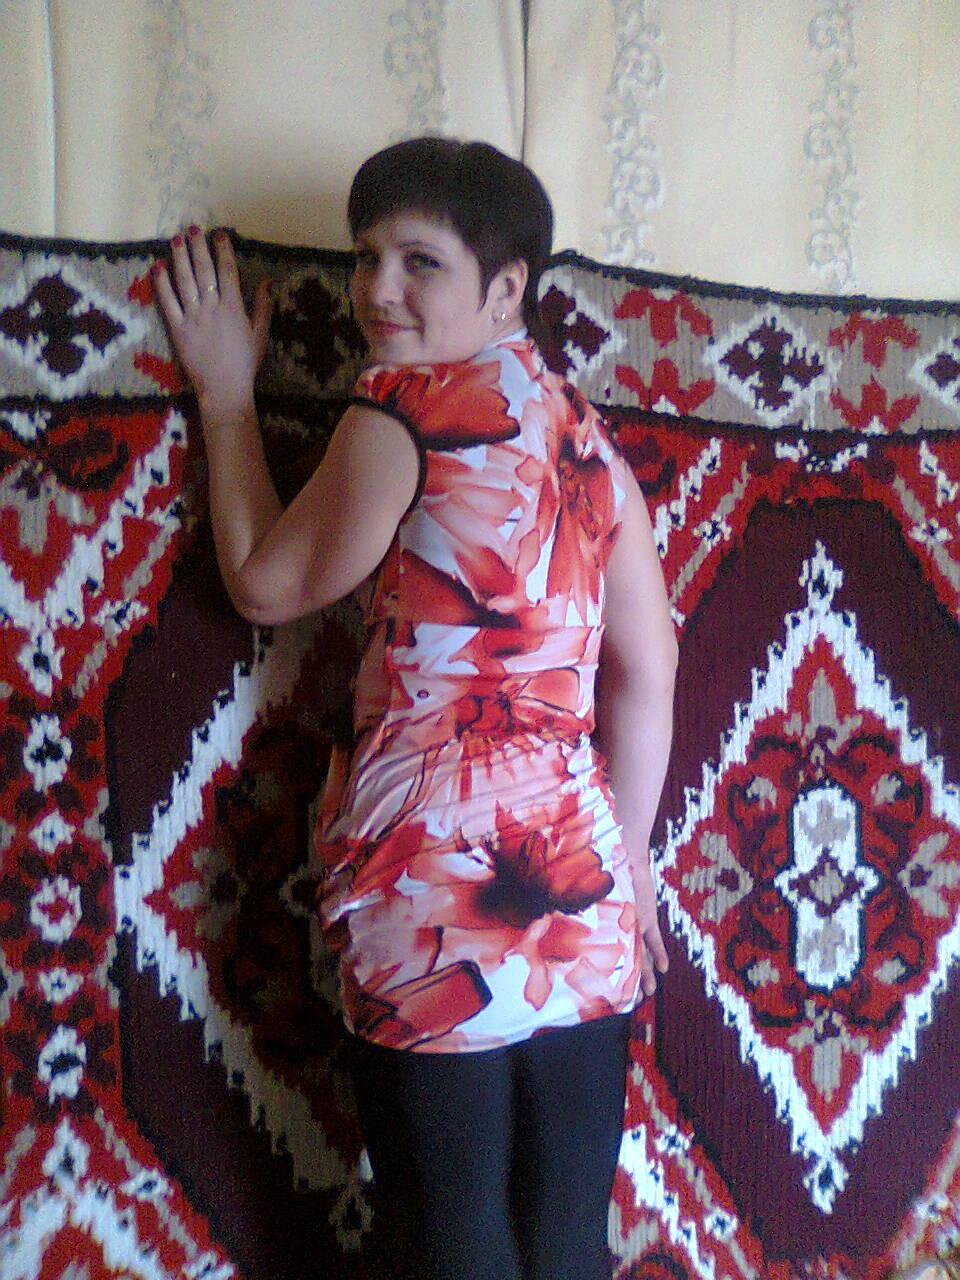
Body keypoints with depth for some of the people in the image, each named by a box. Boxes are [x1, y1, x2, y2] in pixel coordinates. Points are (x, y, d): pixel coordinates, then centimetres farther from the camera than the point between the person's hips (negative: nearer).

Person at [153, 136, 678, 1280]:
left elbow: (265, 586, 2)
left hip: (437, 887, -6)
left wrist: (224, 393, 12)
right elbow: (649, 677, 9)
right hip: (581, 894, 7)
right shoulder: (588, 433, 9)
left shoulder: (403, 409, -9)